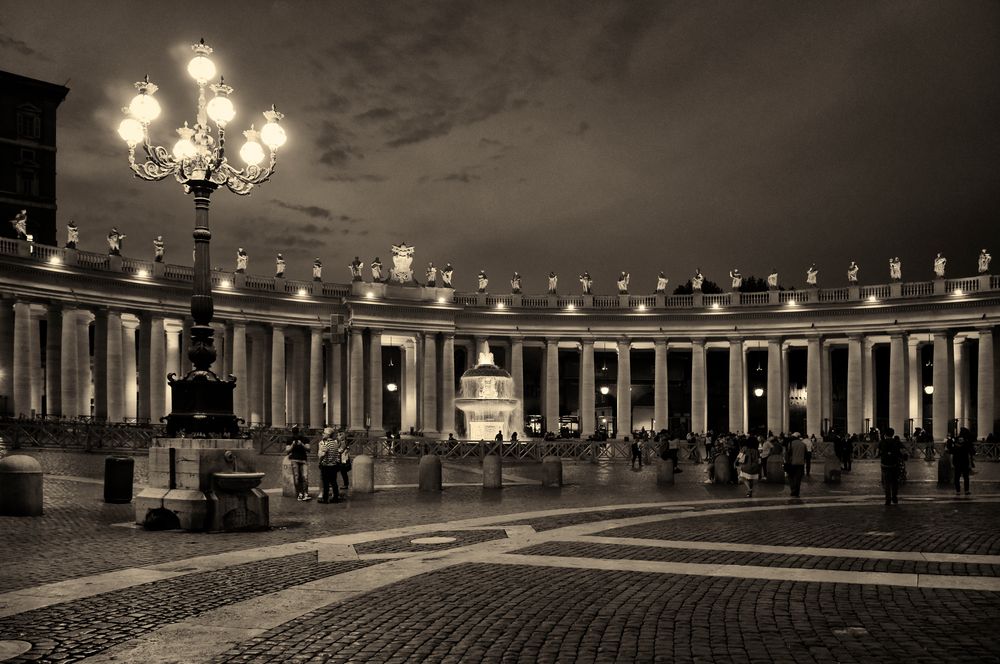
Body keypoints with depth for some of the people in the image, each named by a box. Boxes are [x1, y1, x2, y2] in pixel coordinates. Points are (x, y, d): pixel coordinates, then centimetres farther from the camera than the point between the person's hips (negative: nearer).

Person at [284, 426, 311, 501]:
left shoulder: (304, 439, 10)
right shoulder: (290, 440, 10)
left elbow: (308, 449, 4)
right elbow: (287, 451, 7)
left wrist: (302, 445, -12)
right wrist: (292, 445, -8)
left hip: (303, 459, 0)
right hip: (294, 460, 0)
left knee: (305, 476, -12)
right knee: (296, 477, -7)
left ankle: (305, 494, -14)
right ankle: (299, 494, -2)